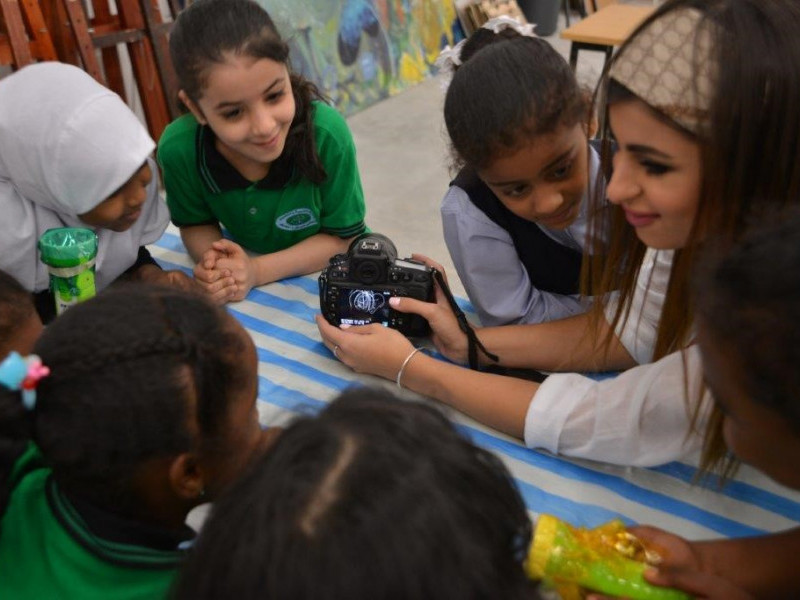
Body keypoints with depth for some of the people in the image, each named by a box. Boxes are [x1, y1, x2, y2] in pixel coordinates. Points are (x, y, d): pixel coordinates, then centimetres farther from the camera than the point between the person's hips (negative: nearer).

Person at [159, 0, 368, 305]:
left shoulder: (327, 133, -29)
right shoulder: (178, 149, -22)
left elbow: (343, 237, -16)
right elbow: (197, 224, -3)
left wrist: (258, 271, -27)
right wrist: (214, 265, -24)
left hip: (331, 274, -1)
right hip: (248, 263, 2)